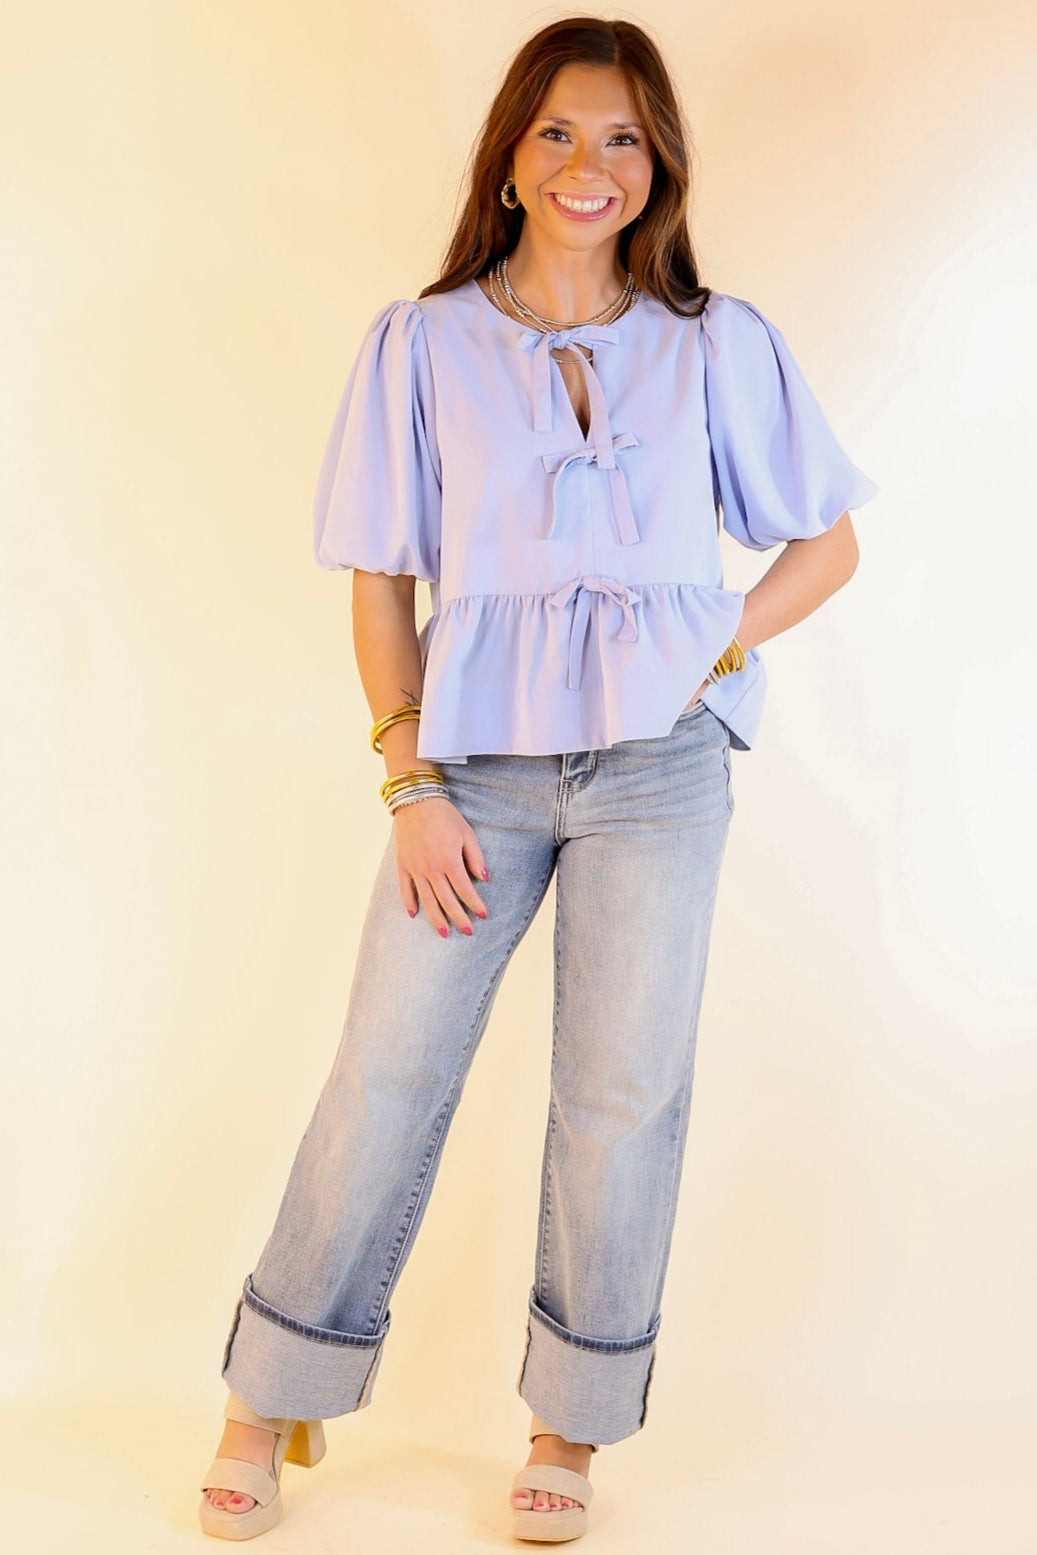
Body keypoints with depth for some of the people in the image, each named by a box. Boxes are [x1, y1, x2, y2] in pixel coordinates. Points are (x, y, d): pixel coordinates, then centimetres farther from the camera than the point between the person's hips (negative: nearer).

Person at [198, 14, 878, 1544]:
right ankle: (275, 1399, 20)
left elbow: (827, 542, 13)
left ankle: (571, 1425, 22)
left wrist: (717, 653, -3)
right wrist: (411, 787, -4)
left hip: (658, 761, 0)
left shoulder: (719, 345, 5)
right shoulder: (421, 343, 4)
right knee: (387, 1074, 2)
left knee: (625, 1091, 4)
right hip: (476, 759, 0)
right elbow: (381, 586, 4)